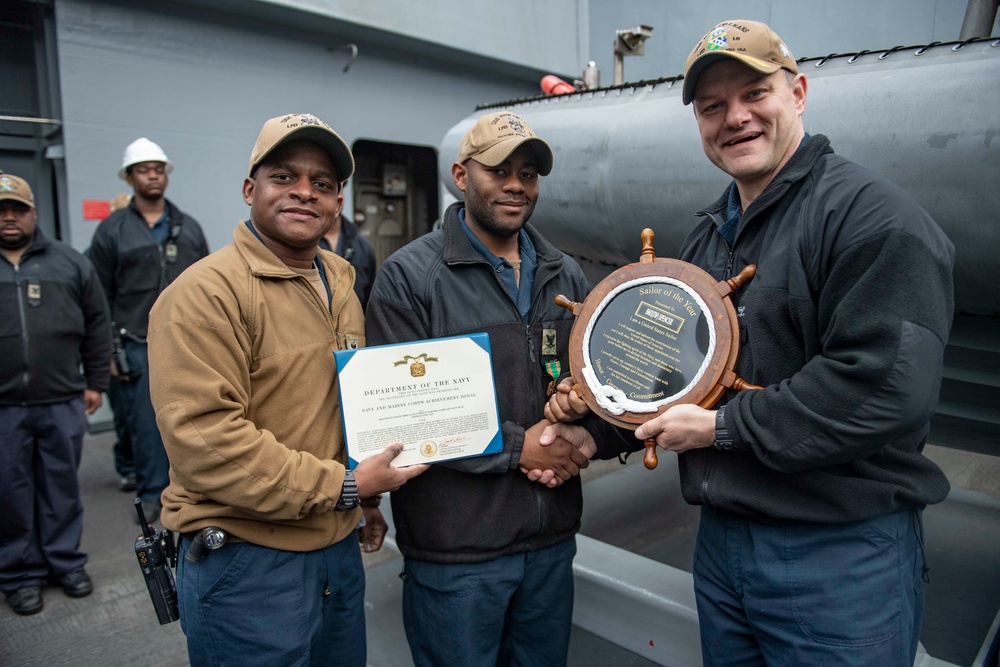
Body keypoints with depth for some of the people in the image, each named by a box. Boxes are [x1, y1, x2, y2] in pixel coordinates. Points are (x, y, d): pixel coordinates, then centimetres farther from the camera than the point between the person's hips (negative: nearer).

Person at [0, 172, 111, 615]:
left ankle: (66, 562, 26)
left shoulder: (68, 262, 7)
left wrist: (95, 382, 6)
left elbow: (97, 326, 9)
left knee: (63, 488, 11)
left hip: (63, 404, 1)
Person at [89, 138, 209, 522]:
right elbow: (101, 296, 2)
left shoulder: (189, 228, 11)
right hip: (137, 346, -2)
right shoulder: (112, 230, 3)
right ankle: (151, 494, 17)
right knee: (145, 424, 3)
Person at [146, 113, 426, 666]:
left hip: (340, 549, 8)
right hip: (247, 563, -8)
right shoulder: (208, 292, -17)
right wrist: (342, 486, -20)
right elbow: (202, 439, -25)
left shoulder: (339, 286, 10)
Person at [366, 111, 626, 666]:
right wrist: (516, 446, -17)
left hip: (553, 539, 6)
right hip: (453, 549, -5)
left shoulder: (566, 277, 8)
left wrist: (589, 437, -8)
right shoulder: (410, 275, -9)